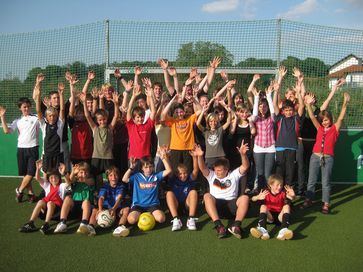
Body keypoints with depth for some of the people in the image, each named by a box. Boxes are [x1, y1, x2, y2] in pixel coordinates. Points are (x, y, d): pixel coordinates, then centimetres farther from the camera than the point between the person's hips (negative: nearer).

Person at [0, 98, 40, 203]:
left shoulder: (36, 118, 3)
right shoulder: (17, 121, 11)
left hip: (33, 149, -3)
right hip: (21, 149, 3)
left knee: (31, 173, -5)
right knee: (25, 174, 7)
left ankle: (19, 191, 15)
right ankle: (30, 193, 20)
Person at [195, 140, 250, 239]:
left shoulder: (234, 174, 17)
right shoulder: (211, 175, 19)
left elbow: (245, 166, 1)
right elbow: (202, 168, 1)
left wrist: (243, 154, -20)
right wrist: (200, 156, -20)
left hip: (231, 204, 0)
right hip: (215, 205, 0)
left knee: (245, 197, -28)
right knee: (207, 196, -31)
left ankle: (236, 226, -43)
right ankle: (219, 226, -44)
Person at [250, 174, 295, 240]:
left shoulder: (283, 193, -1)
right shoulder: (266, 193, -3)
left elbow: (292, 198, -19)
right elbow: (253, 199, -14)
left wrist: (292, 196, -44)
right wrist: (258, 197, -37)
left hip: (280, 216, 0)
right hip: (269, 216, 0)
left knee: (287, 206, -24)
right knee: (263, 206, -26)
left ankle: (284, 230, -49)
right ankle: (262, 230, -50)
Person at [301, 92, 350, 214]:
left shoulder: (335, 128, 1)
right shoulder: (319, 128, 8)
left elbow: (341, 117, -12)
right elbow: (312, 117, -1)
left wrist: (345, 103, -25)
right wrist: (308, 104, -16)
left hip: (328, 158, -3)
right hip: (315, 157, 3)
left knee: (326, 182, 4)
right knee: (311, 181, 10)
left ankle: (326, 204, 13)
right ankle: (308, 200, 21)